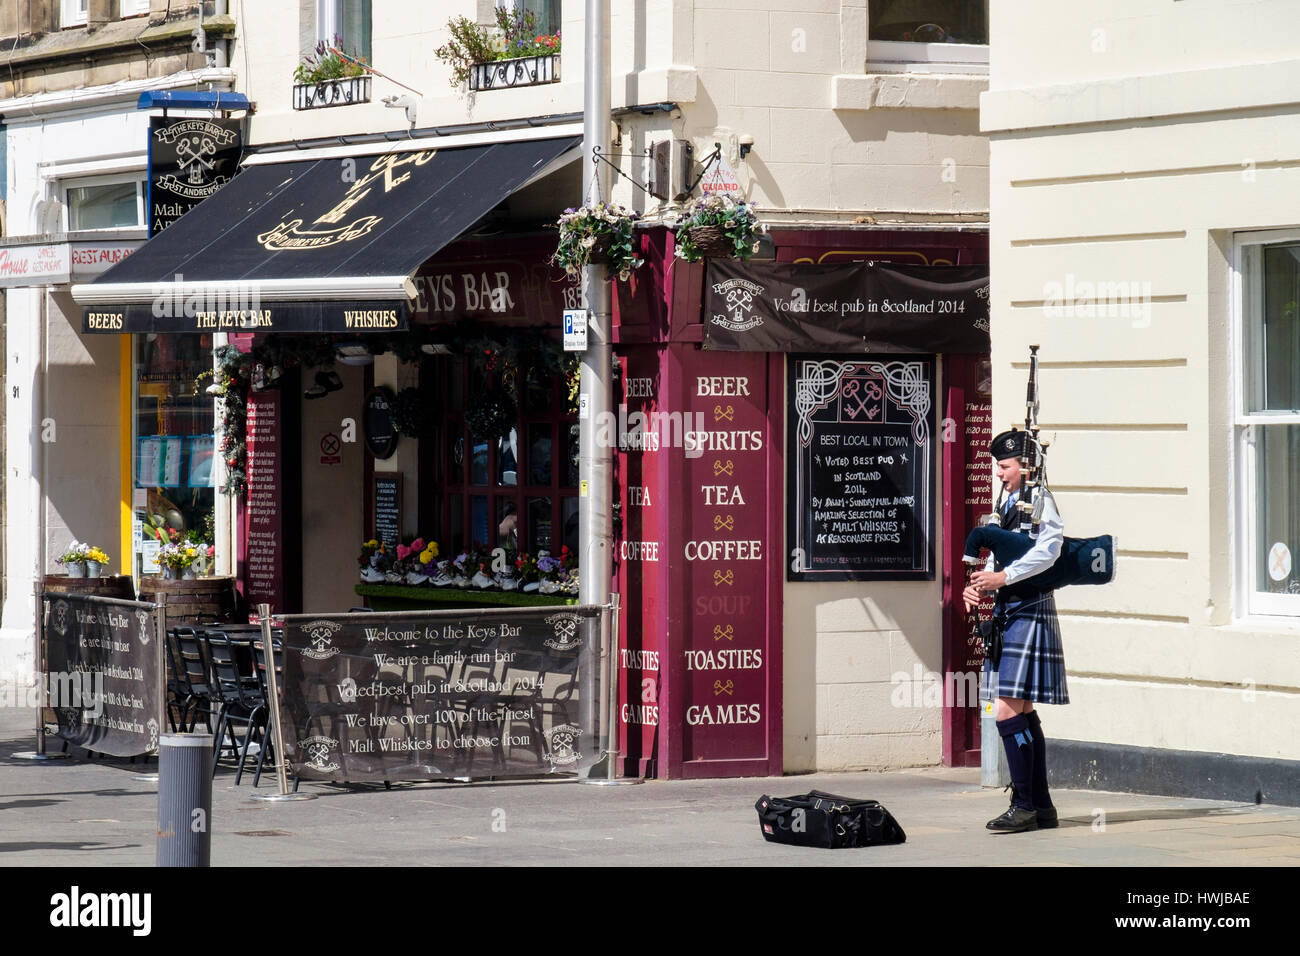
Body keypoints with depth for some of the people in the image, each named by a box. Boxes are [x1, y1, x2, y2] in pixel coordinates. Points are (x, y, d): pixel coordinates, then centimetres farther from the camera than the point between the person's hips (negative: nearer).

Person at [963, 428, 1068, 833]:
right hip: (1008, 616, 10)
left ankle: (1024, 807, -10)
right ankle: (1041, 807, 16)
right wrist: (979, 585, 5)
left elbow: (1049, 549, -23)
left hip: (1029, 615, -10)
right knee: (1023, 714, 11)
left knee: (1009, 713, -13)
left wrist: (1003, 577, -23)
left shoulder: (1039, 500, -10)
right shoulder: (1009, 503, 17)